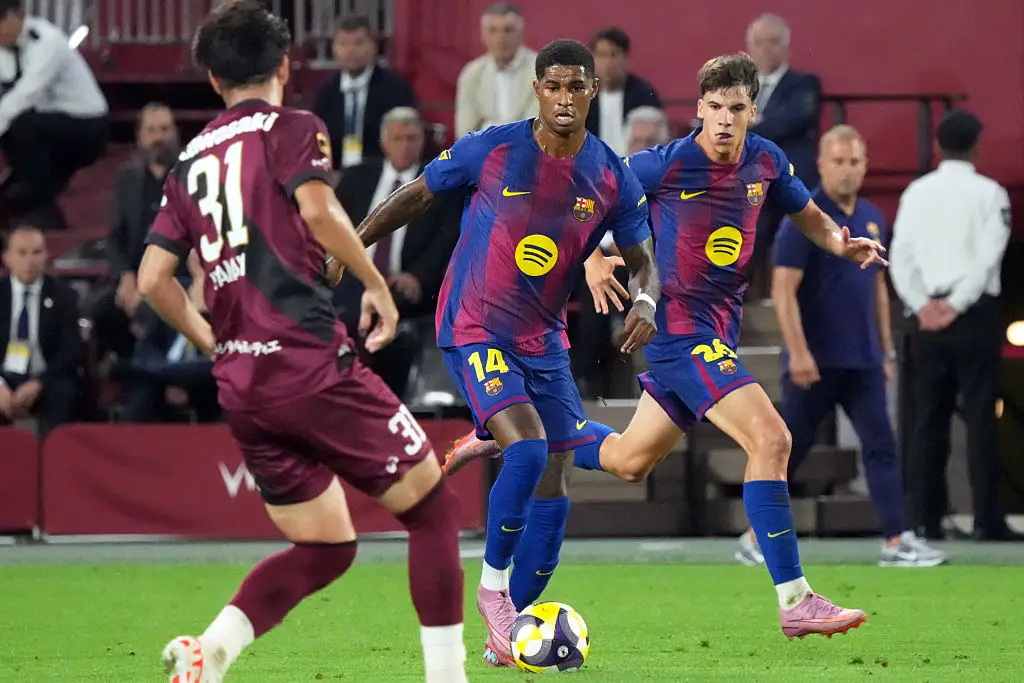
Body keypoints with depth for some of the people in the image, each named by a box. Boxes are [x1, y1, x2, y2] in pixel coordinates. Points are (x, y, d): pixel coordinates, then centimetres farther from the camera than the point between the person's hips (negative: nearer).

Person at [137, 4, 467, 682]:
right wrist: (376, 282, -8)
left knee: (323, 548, 14)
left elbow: (154, 278, 15)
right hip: (310, 361, -7)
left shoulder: (191, 159, 17)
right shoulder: (292, 128, 1)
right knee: (433, 505, 5)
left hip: (239, 387, 7)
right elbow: (317, 208, -19)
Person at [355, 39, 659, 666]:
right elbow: (417, 196, 2)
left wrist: (646, 300, -15)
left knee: (554, 483, 1)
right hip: (474, 331, -5)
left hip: (544, 342, 5)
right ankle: (493, 584, -5)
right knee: (528, 449, -25)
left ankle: (512, 628, 13)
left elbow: (643, 261, 7)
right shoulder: (493, 150, -11)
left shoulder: (614, 179, -2)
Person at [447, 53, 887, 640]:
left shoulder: (767, 161, 3)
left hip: (718, 334, 8)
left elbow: (809, 216, 19)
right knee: (770, 438, -21)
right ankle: (795, 602, -20)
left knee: (629, 460, 20)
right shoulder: (666, 166, -14)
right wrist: (592, 259, -17)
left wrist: (844, 244, -2)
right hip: (680, 326, -8)